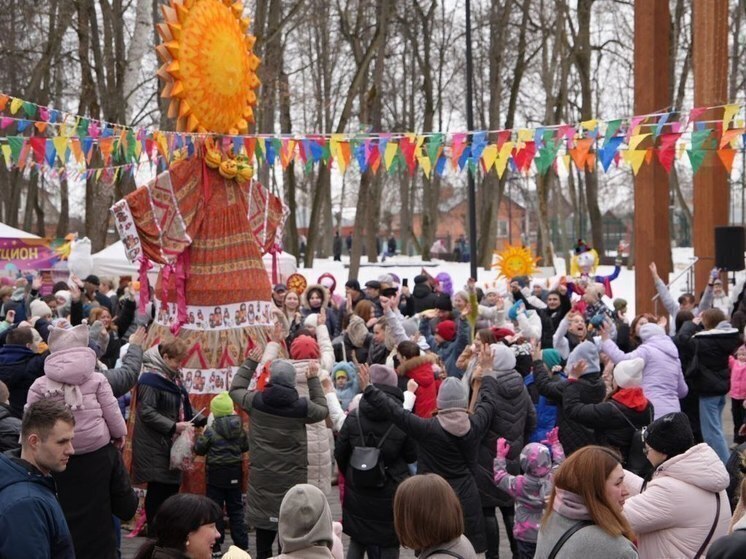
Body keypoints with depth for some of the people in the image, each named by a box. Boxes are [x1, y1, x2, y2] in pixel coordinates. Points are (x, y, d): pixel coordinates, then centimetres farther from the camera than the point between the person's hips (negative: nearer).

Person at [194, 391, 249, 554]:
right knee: (236, 509, 12)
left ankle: (215, 545, 7)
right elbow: (245, 447, 8)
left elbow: (198, 450, -7)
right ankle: (242, 544, 13)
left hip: (216, 473, -3)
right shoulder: (239, 428, -3)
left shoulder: (211, 430, -14)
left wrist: (202, 435, 9)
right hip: (234, 473, 4)